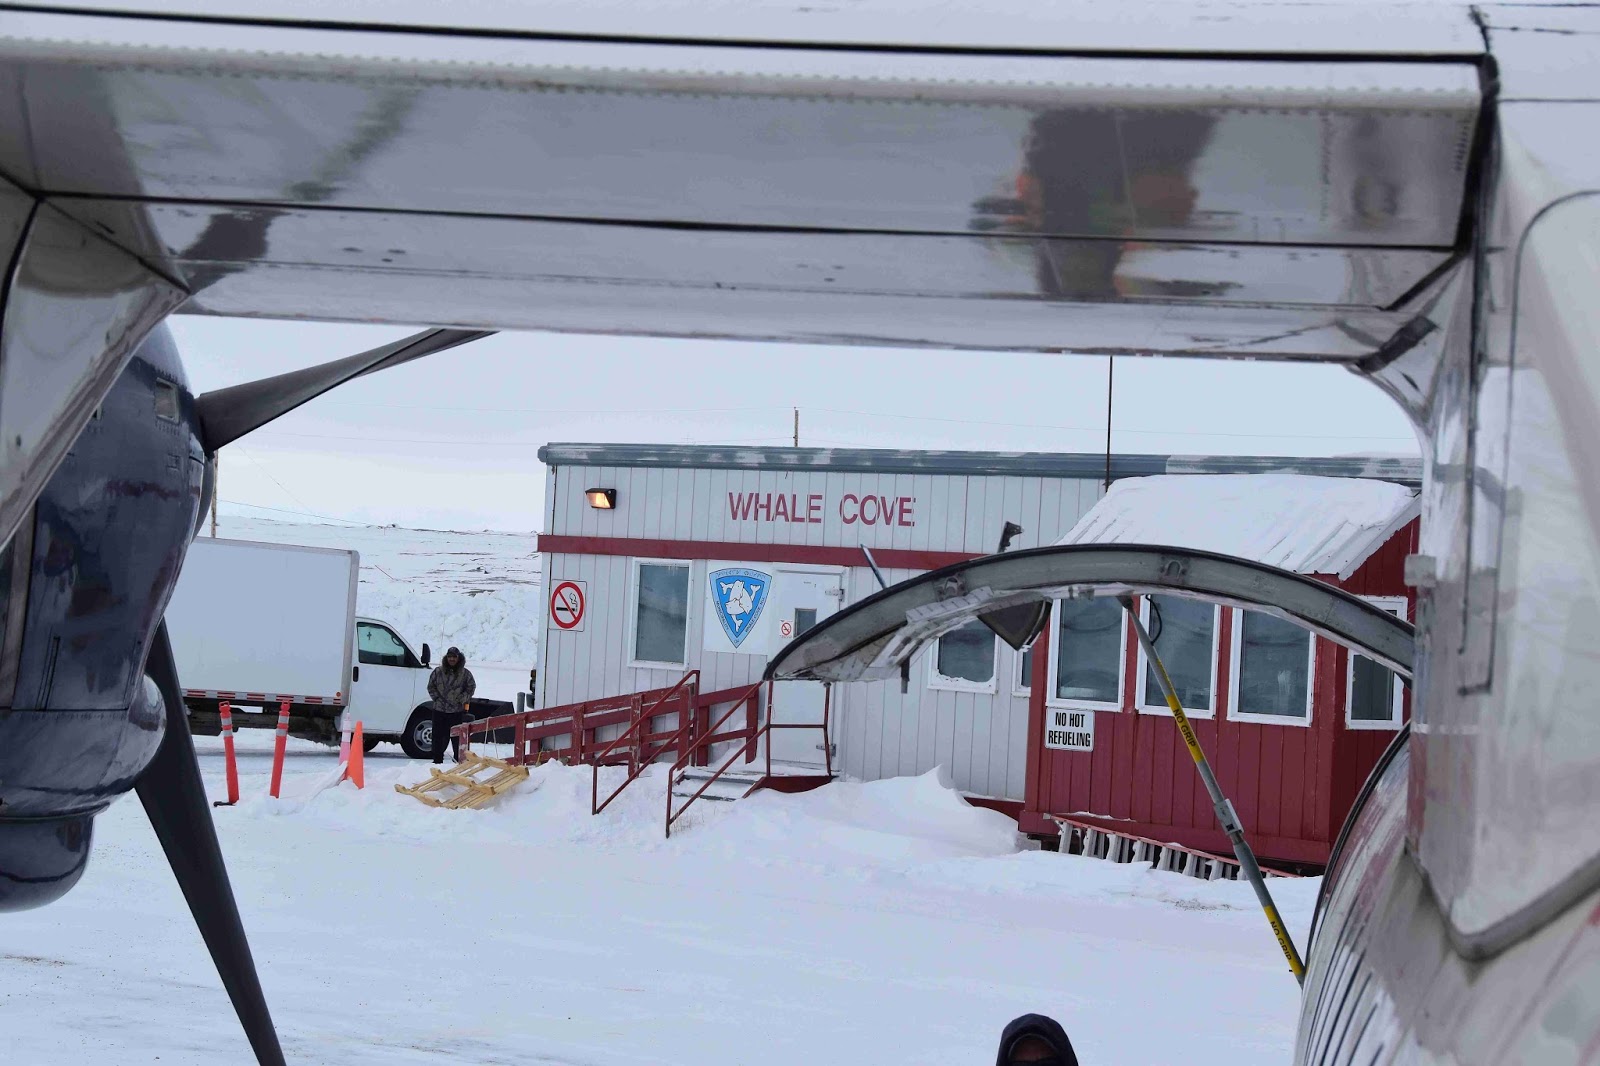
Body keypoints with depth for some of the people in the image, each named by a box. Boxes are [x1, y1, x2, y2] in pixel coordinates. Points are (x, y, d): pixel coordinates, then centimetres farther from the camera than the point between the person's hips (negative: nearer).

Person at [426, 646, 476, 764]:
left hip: (457, 711, -2)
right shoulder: (438, 672, 4)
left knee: (457, 737, -1)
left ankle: (459, 760, 7)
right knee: (438, 736, 4)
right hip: (439, 710, 2)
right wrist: (437, 698, -2)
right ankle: (437, 760, 11)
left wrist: (462, 700, -4)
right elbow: (431, 686, 10)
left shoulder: (465, 673, 1)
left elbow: (471, 687, 7)